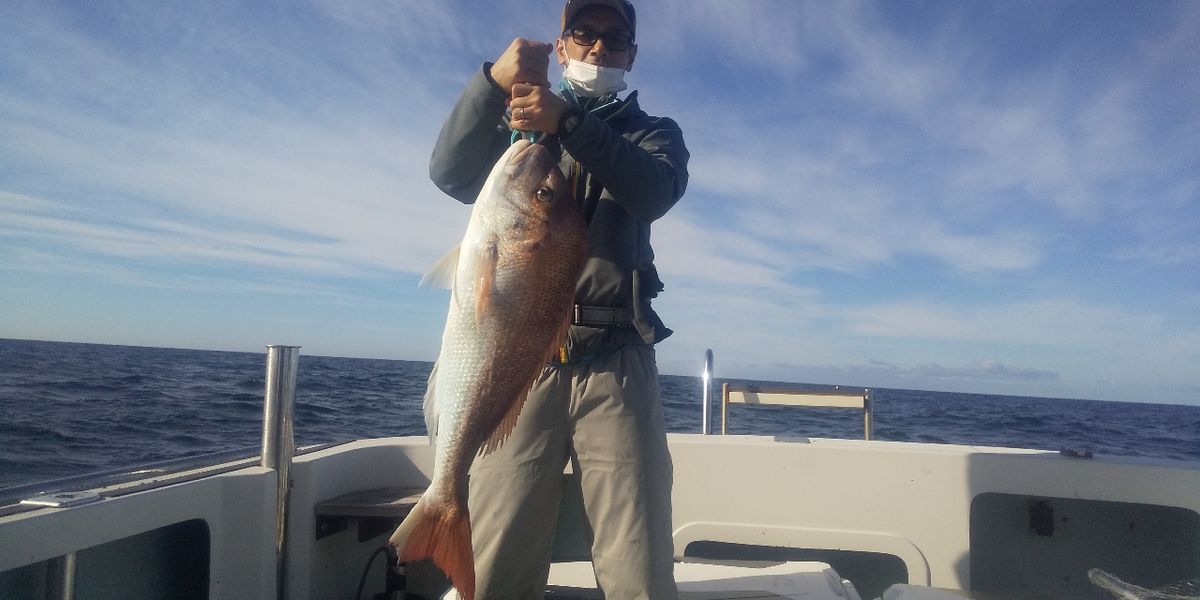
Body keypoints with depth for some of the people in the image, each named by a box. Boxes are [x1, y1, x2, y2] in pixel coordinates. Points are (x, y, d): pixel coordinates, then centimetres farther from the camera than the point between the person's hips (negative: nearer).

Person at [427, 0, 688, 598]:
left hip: (617, 364, 0)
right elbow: (450, 172, -1)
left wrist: (568, 123, -21)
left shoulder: (654, 133, 17)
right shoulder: (514, 123, 19)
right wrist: (493, 79, -16)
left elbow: (655, 191, -7)